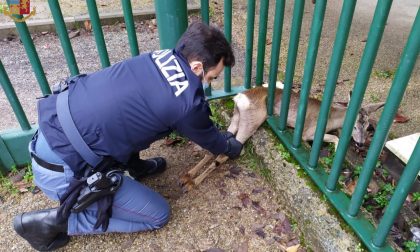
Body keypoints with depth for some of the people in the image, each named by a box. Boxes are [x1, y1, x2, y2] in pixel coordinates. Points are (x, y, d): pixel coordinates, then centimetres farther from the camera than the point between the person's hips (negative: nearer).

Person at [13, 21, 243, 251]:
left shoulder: (161, 57, 3)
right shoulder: (188, 103, -19)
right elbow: (208, 138, 6)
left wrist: (219, 137, 34)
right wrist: (231, 147, 28)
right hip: (62, 168, -8)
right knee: (158, 214, 5)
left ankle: (134, 166, 27)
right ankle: (55, 221, 6)